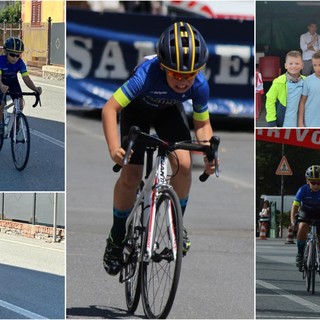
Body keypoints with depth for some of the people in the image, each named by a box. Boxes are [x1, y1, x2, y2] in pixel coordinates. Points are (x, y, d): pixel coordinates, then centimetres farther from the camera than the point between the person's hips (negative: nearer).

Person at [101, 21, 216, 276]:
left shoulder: (199, 85, -32)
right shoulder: (148, 75, -42)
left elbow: (202, 123, -15)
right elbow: (109, 109, -40)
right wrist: (114, 149, -52)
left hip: (167, 112, 2)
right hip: (137, 110, -2)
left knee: (183, 164, -20)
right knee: (131, 175, -12)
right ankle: (117, 239, 8)